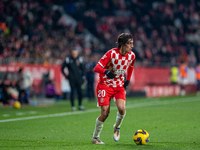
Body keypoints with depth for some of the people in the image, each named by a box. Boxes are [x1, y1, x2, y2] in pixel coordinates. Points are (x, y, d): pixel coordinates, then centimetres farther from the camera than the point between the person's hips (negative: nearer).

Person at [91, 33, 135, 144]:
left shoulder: (131, 55, -4)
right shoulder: (111, 54, -20)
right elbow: (97, 68, -21)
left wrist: (128, 80, 14)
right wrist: (106, 71, -41)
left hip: (119, 86, 4)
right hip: (105, 85, -4)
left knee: (122, 108, -21)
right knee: (105, 112, -13)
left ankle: (117, 127, 11)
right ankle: (95, 138, 6)